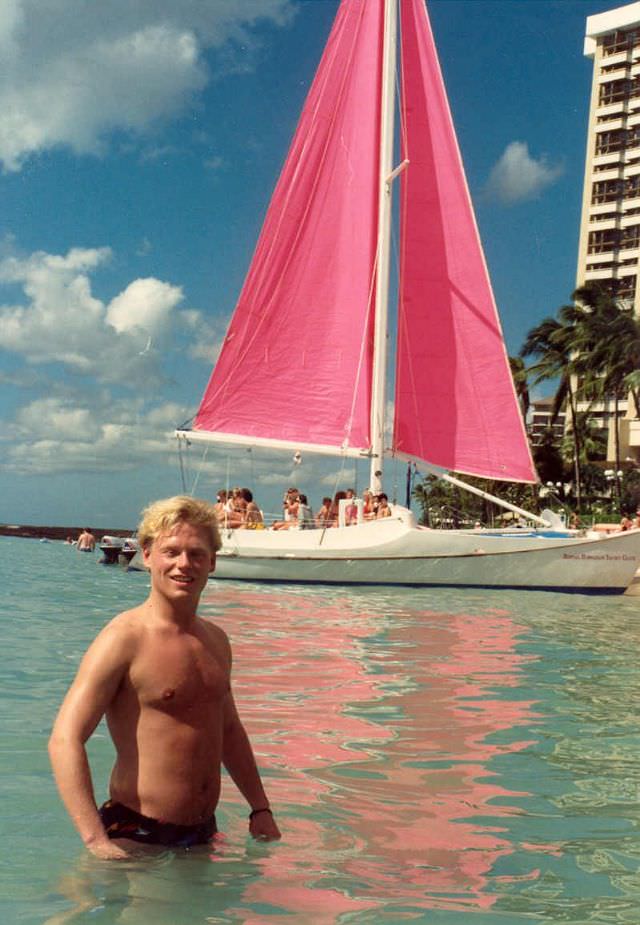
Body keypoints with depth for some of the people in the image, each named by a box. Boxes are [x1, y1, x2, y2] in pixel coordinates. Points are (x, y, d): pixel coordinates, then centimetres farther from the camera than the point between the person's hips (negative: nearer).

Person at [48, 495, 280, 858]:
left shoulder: (216, 640, 9)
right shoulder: (123, 638, -14)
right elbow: (65, 740, -20)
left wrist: (261, 810, 18)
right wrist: (96, 841, -27)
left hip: (203, 832, 7)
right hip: (136, 837, -6)